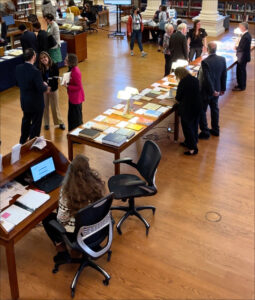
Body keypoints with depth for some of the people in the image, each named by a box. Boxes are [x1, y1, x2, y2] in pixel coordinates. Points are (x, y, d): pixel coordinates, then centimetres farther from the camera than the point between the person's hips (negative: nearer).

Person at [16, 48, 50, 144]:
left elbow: (18, 83, 5)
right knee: (36, 123, 11)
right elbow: (41, 89, -26)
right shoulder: (35, 72, -29)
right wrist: (46, 87, -4)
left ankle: (23, 141, 42)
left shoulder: (18, 68, -8)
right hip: (36, 103, -7)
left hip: (24, 101, 7)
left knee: (26, 120, 26)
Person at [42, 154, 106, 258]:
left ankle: (61, 246, 20)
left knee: (46, 218, 21)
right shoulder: (97, 181, -16)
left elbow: (61, 218, -18)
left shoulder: (67, 191, -28)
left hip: (76, 234, -5)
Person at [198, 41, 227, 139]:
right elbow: (224, 75, 2)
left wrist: (212, 91, -14)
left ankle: (205, 132, 14)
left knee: (202, 111, 8)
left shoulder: (205, 62, -26)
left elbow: (207, 78, -25)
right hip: (216, 89, 7)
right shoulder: (222, 59, -6)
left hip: (206, 91, -7)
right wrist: (223, 88, 12)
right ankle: (215, 130, 33)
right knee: (214, 109, 21)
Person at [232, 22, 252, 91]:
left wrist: (236, 48, -10)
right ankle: (242, 85, 34)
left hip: (242, 57, -10)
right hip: (244, 56, 10)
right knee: (242, 71, 21)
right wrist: (238, 47, 1)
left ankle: (241, 87, 12)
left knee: (240, 71, 1)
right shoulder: (247, 35, 6)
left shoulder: (245, 37, -26)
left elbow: (242, 48, -26)